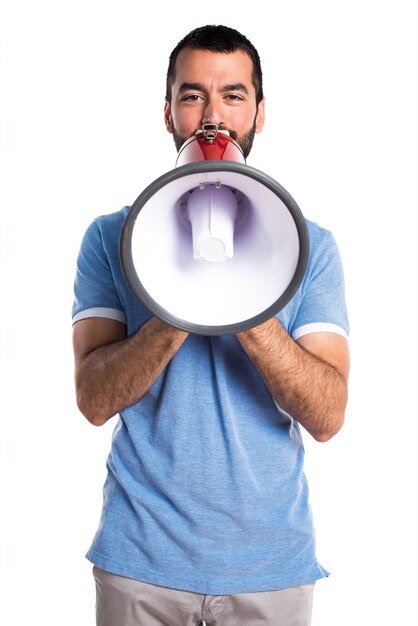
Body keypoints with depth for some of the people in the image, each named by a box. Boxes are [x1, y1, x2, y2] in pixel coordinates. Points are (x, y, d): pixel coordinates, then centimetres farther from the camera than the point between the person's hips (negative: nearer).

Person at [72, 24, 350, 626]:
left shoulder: (310, 245, 0)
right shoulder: (112, 236, 0)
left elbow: (327, 415, -10)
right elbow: (94, 398, -10)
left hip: (271, 560, 1)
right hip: (140, 557, 0)